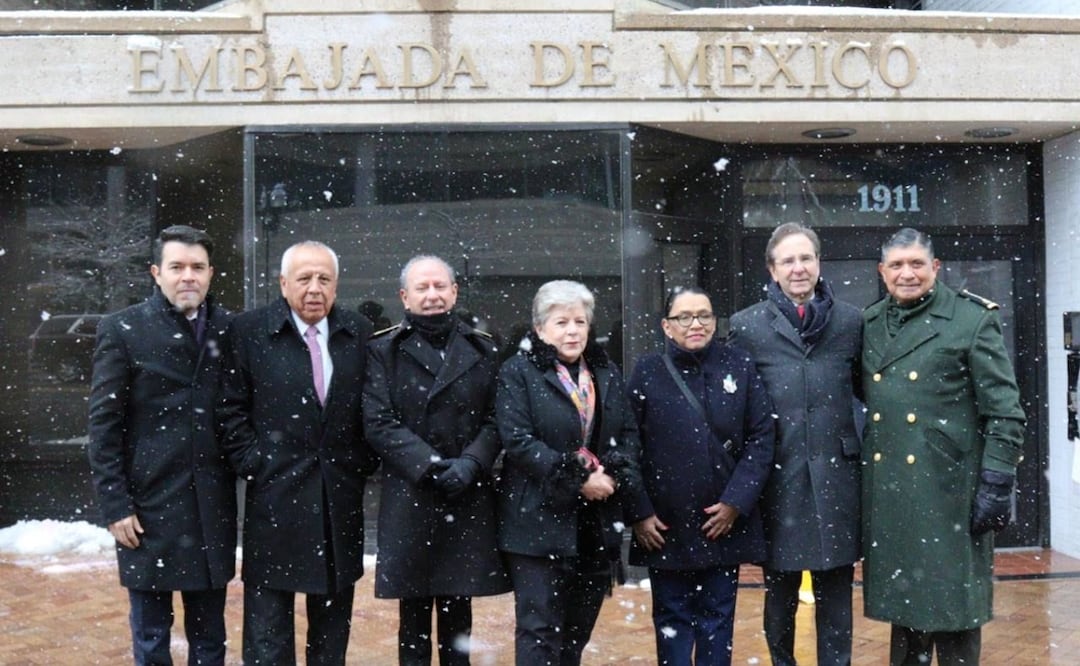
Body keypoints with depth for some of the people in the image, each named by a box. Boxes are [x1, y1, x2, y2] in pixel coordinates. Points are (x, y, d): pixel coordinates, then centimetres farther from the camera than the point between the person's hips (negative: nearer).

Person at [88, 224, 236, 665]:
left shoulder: (229, 329, 4)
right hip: (148, 504, -3)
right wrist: (115, 505, -9)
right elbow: (103, 426, -5)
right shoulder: (122, 331, -4)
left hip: (213, 507, 3)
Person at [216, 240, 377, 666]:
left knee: (334, 619, 13)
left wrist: (365, 462, 1)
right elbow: (230, 409, -2)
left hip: (341, 497, 3)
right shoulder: (248, 331, -3)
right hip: (275, 494, -3)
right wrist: (253, 464, -9)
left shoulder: (359, 332, 5)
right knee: (268, 618, 3)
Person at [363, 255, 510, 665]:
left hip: (468, 500, 2)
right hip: (409, 500, -2)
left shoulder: (482, 349, 11)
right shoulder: (384, 350, 3)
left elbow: (496, 420, 6)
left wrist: (470, 463, -11)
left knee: (458, 614, 8)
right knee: (413, 617, 3)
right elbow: (379, 423, -5)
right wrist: (429, 465, -15)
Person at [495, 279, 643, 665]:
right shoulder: (518, 373, -3)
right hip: (540, 523, -5)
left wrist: (614, 474, -11)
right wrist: (578, 479, -17)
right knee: (540, 631, -3)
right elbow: (518, 440, -13)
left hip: (597, 525, 5)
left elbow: (629, 433, 10)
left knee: (579, 630, 13)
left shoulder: (606, 373, 14)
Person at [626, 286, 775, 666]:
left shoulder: (740, 367, 1)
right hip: (666, 526, -1)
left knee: (718, 618, 10)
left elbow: (761, 438, -1)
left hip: (725, 523, 1)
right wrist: (639, 513, -7)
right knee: (673, 619, 8)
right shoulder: (647, 374, -2)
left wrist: (735, 501, -8)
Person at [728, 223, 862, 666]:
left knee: (835, 593, 8)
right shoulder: (747, 325, 1)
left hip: (836, 476, 1)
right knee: (780, 592, 11)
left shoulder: (851, 321, 4)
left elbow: (868, 390, 15)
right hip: (778, 476, -1)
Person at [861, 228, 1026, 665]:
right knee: (901, 599, 13)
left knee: (951, 607, 2)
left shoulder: (973, 320, -4)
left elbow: (1005, 412, -6)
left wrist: (996, 485, -11)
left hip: (948, 489, -4)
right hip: (886, 491, 4)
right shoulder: (869, 324, 9)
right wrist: (860, 469, 10)